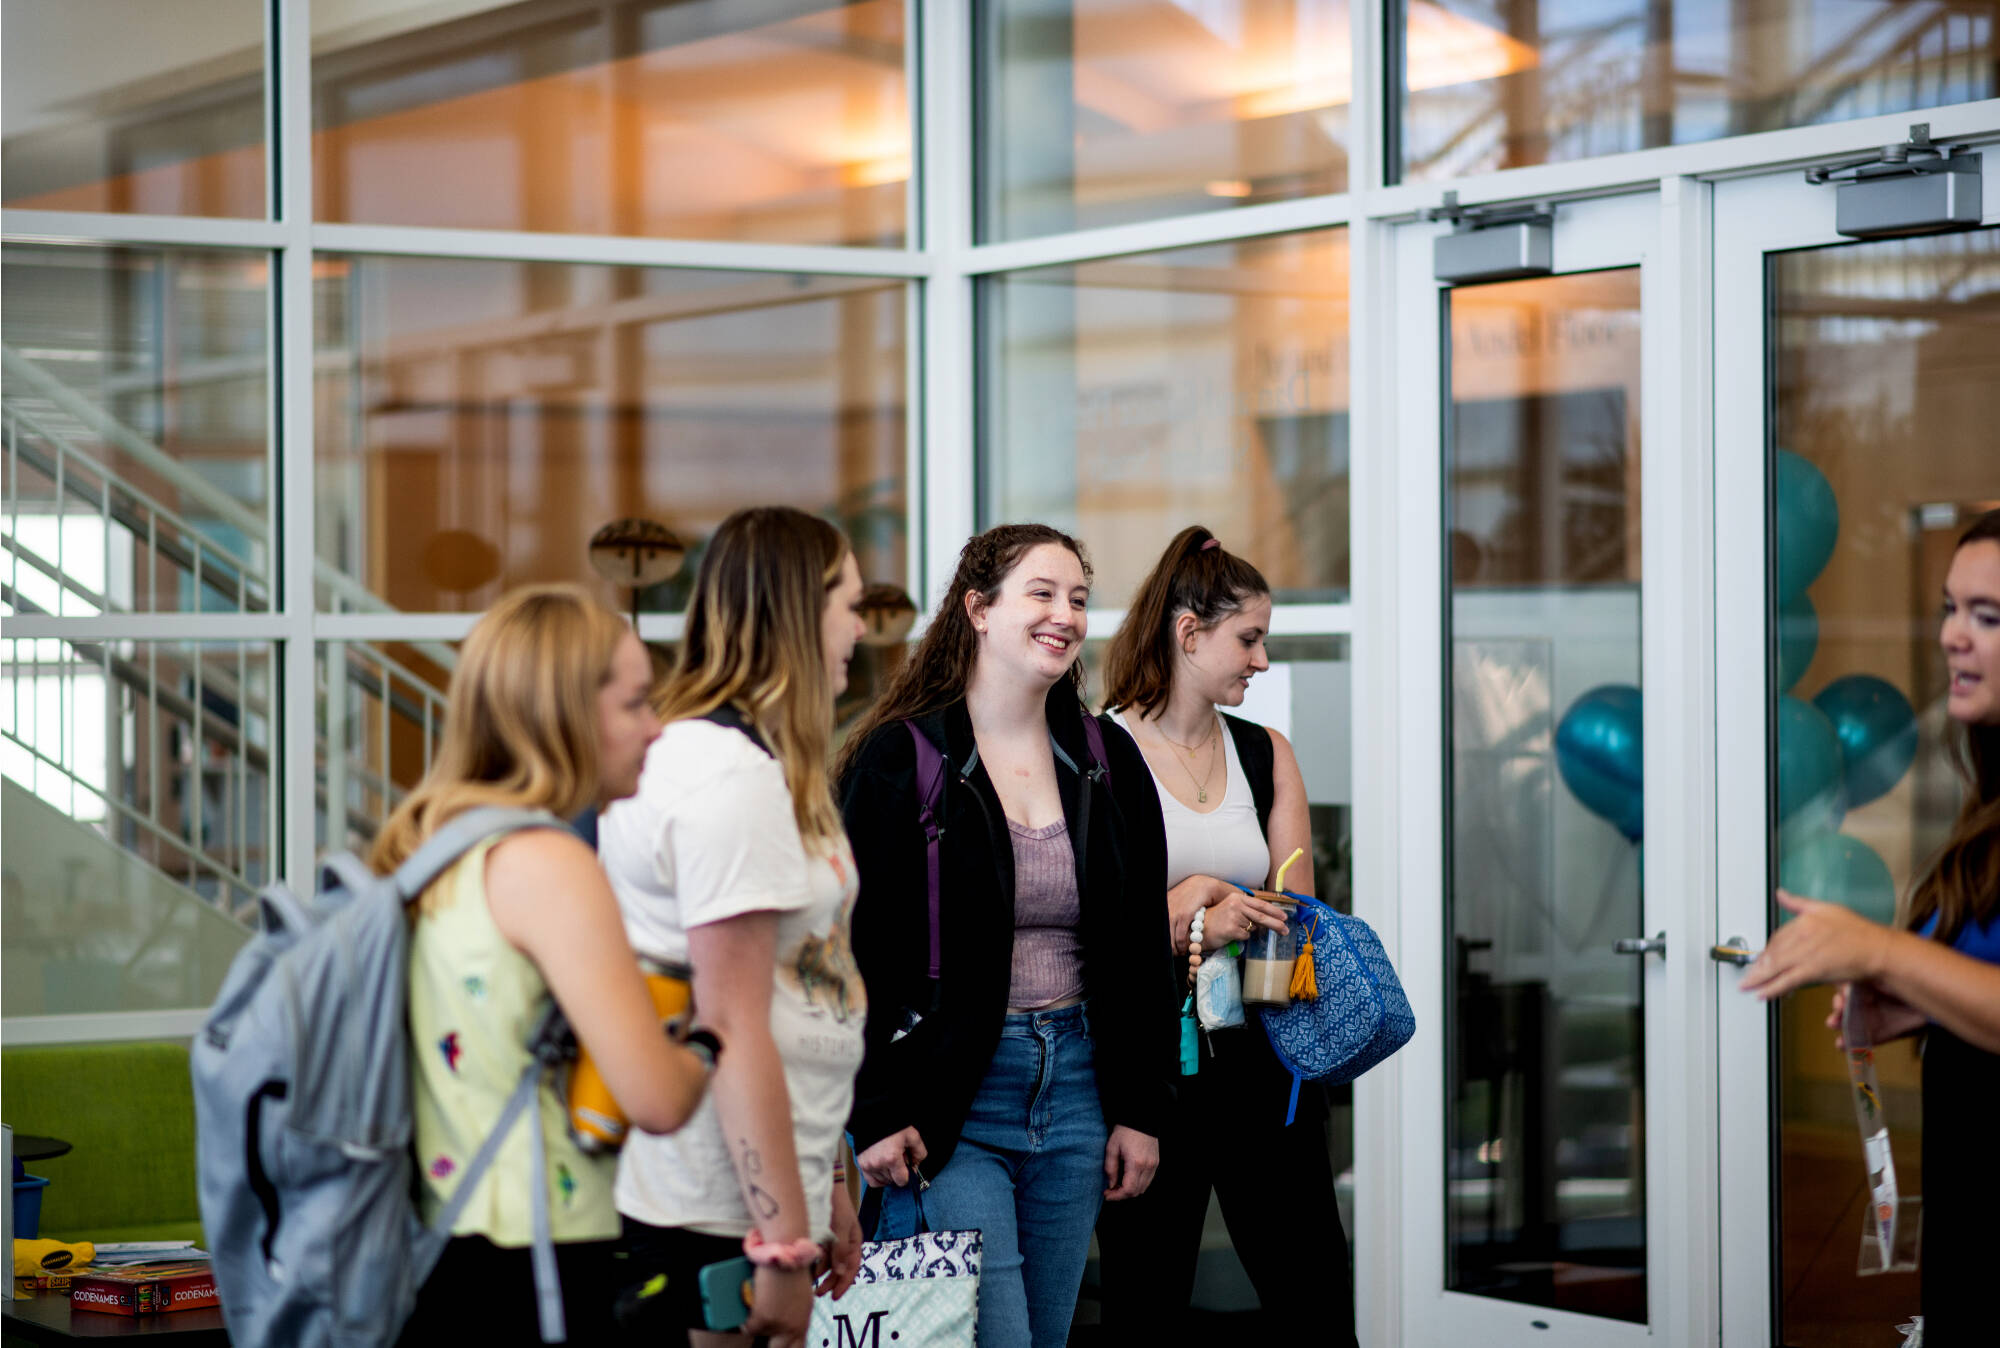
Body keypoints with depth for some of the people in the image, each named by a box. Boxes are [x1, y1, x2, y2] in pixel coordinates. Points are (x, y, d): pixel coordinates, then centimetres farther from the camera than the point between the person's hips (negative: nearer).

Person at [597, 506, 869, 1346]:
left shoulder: (715, 751, 15)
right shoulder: (733, 774, -16)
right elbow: (732, 1027, -20)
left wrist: (822, 1185, 20)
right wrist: (785, 1245, -19)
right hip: (720, 1216, -10)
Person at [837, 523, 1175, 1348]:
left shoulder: (1108, 762, 10)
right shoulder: (897, 760, -5)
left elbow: (1142, 951, 12)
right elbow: (855, 950, -6)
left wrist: (1140, 1109, 6)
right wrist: (874, 1113, -11)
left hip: (1075, 1087, 5)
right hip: (949, 1094, -5)